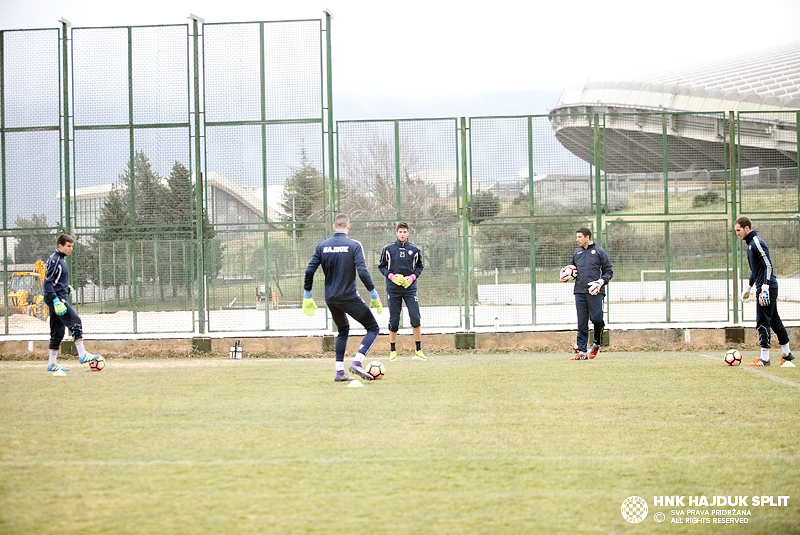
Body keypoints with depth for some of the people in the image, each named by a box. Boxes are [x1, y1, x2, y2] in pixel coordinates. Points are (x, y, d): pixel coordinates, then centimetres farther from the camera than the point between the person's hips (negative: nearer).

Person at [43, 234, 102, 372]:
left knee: (58, 332, 10)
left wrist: (67, 288, 13)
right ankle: (82, 355, -16)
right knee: (75, 322, -15)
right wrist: (56, 301, -24)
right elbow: (48, 282, -18)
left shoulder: (61, 260, 18)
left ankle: (52, 363, 13)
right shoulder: (54, 260, -12)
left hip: (59, 298, 10)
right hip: (55, 298, -10)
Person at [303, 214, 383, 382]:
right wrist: (374, 295, -9)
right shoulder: (354, 245, -8)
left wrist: (307, 295, 11)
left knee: (343, 330, 26)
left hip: (330, 299, 5)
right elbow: (362, 272, -16)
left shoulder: (322, 246, 4)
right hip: (349, 297, -5)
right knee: (373, 328, 6)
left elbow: (309, 271, 1)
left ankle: (339, 371, 17)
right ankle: (357, 362, -14)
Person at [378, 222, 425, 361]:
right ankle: (393, 351, 16)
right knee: (393, 320, 3)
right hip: (393, 289, 0)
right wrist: (391, 276, -10)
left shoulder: (414, 250, 3)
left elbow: (419, 266, 14)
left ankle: (418, 350, 1)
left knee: (415, 317, -10)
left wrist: (413, 277, -5)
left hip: (410, 288, 0)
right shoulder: (388, 249, 1)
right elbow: (382, 266, 7)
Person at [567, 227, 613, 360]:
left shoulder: (599, 252, 5)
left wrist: (602, 281, -13)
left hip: (595, 292, -4)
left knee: (597, 319, -10)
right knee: (582, 323, 2)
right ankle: (581, 351, 3)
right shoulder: (576, 253, 18)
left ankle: (597, 344, 15)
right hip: (580, 292, 4)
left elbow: (608, 271, 5)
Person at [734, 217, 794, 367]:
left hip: (767, 287, -10)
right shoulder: (751, 243, 17)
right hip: (770, 287, 10)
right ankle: (787, 354, 23)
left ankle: (764, 358, -8)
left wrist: (765, 287, -27)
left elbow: (768, 265, -21)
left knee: (762, 322, -9)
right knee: (774, 320, 16)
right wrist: (748, 287, 28)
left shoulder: (757, 242, -14)